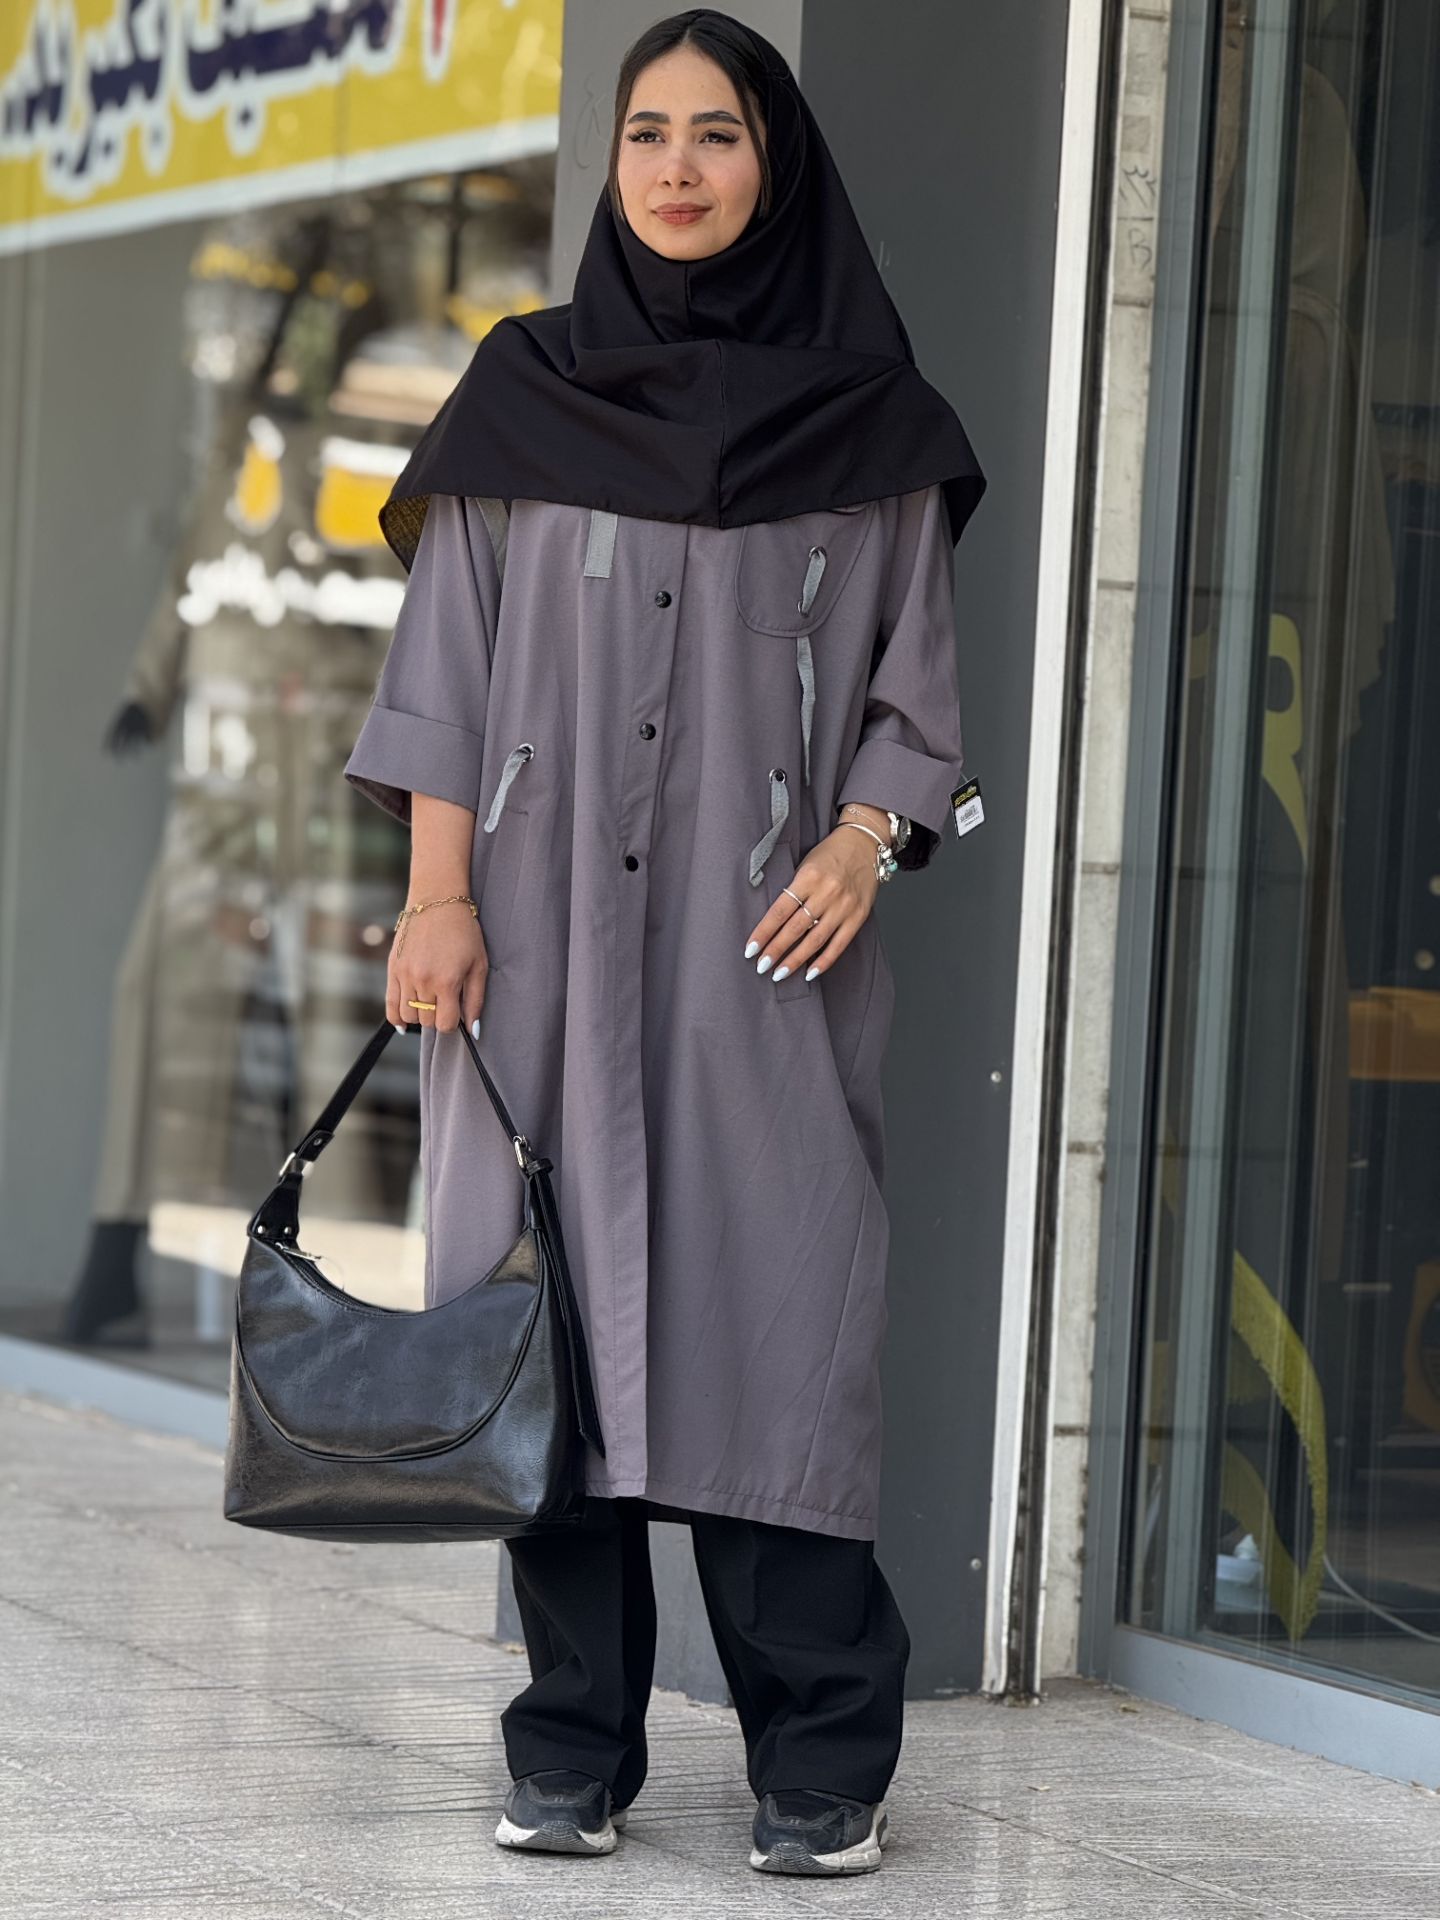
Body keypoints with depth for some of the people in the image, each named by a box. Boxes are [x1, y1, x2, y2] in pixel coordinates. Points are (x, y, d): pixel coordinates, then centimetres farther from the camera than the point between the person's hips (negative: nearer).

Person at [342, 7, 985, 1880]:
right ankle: (575, 1749, 4)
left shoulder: (868, 416, 7)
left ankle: (820, 1762, -3)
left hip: (762, 947, -1)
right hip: (546, 933, 1)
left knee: (776, 1316, -8)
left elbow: (917, 675, 9)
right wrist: (438, 896, -2)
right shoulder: (524, 392, 9)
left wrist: (866, 841, -8)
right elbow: (447, 664, 7)